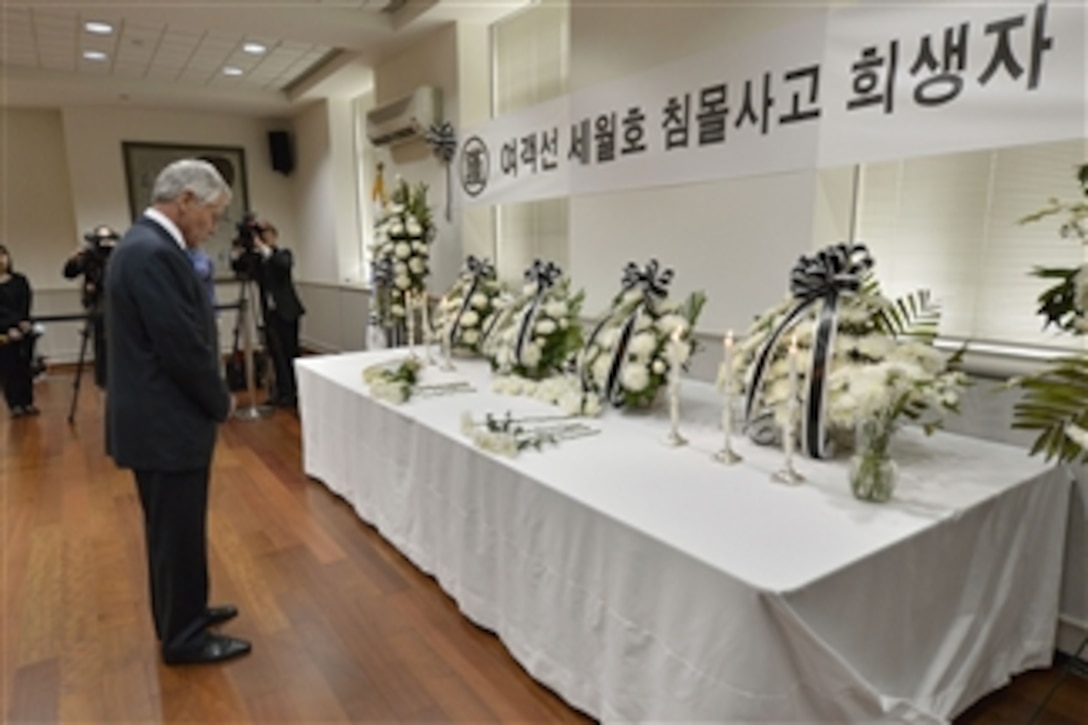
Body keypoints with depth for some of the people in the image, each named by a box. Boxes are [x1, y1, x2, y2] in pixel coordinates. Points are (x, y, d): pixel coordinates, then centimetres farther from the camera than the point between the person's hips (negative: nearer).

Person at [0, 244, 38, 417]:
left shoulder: (20, 280, 8)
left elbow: (26, 304, 0)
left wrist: (21, 324, -12)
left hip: (23, 331, 1)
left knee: (24, 366, 4)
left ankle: (28, 403, 10)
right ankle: (15, 405, 5)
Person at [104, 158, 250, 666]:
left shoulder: (146, 244, 11)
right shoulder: (154, 253, -23)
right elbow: (184, 348, -24)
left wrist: (212, 399, 11)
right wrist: (221, 402, -8)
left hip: (159, 417, 10)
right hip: (165, 423, -10)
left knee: (173, 528, 22)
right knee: (178, 531, 5)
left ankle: (179, 613, 38)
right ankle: (183, 637, 23)